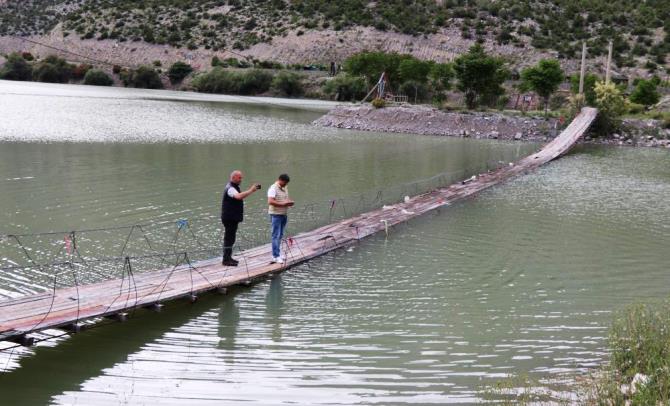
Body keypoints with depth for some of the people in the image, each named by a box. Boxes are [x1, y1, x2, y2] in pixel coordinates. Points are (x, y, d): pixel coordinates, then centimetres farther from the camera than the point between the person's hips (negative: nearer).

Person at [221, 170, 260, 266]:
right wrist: (251, 190, -33)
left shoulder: (234, 187, 17)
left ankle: (228, 258, 24)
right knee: (229, 238, -8)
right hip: (229, 218, -11)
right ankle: (226, 260, -6)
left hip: (233, 218, 11)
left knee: (230, 238, 16)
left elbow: (241, 196, 24)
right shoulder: (230, 188, -18)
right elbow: (239, 196, -36)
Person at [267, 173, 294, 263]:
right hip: (276, 215, -8)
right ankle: (275, 256, -6)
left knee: (280, 235, 12)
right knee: (276, 236, -7)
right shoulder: (273, 188, -13)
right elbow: (270, 202, -24)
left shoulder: (284, 188, 15)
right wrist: (283, 204, -24)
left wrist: (290, 202, 2)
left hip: (284, 214, 8)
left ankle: (278, 254, 18)